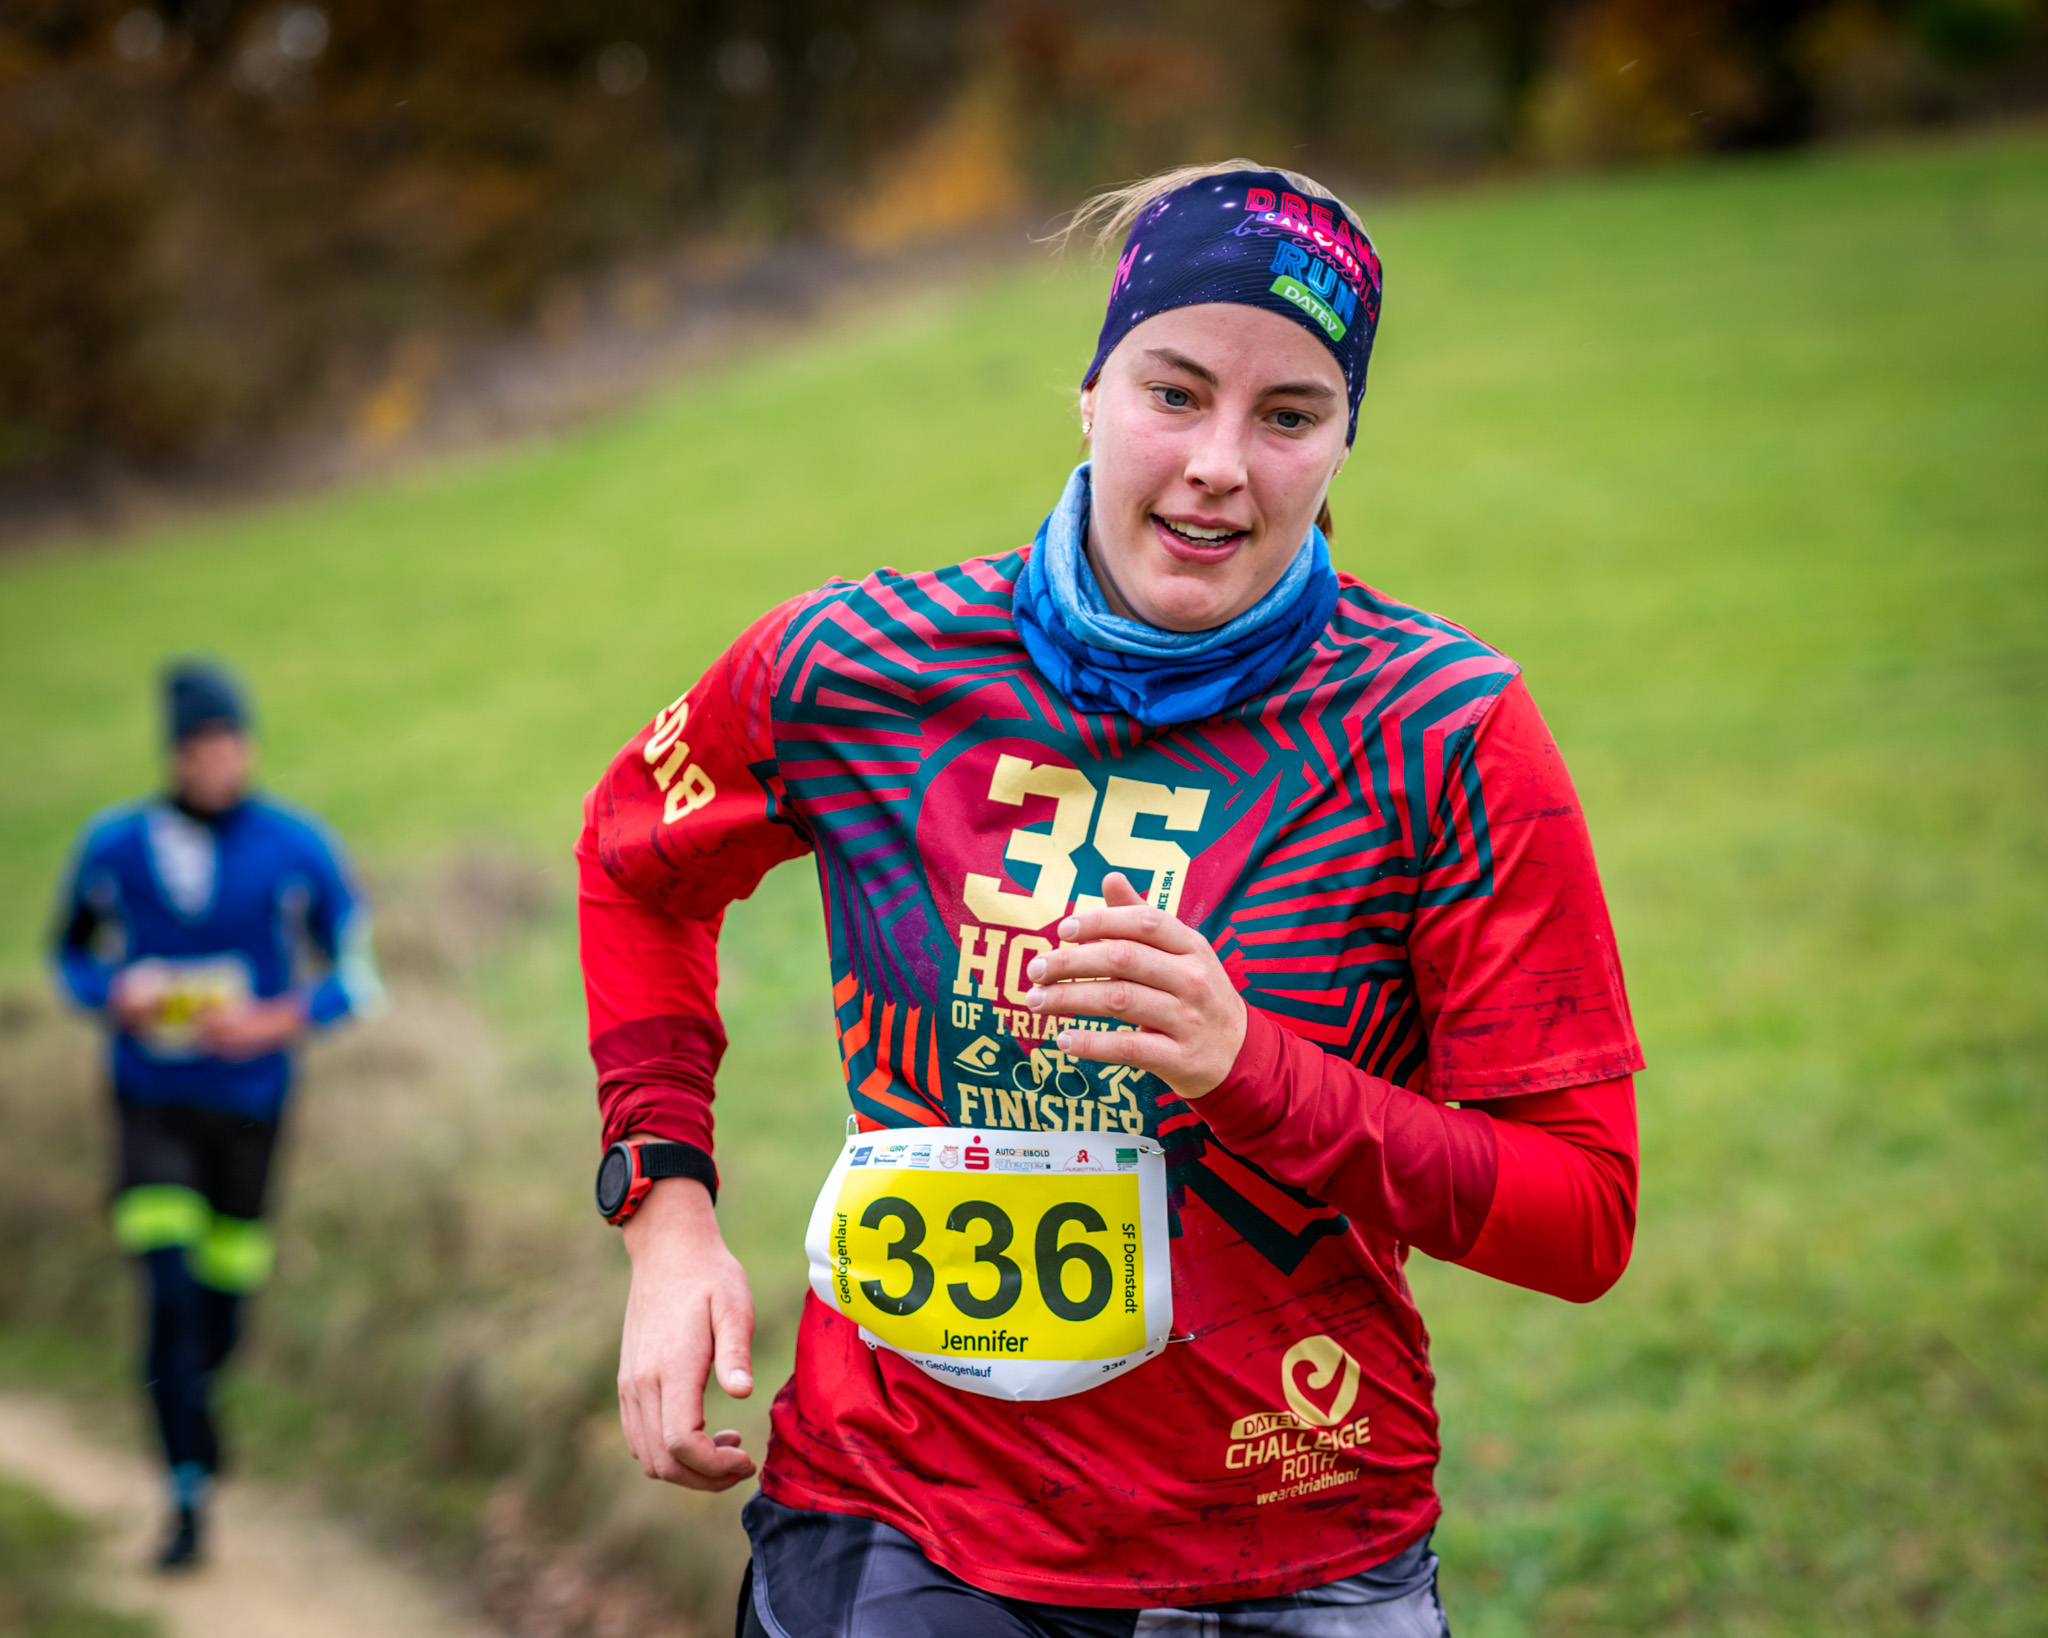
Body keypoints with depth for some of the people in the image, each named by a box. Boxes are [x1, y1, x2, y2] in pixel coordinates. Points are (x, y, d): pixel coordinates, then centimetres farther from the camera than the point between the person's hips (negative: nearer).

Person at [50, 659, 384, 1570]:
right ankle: (189, 1502, -8)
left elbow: (355, 979, -2)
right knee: (170, 1298, -15)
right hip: (152, 1101, -1)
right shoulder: (114, 845, -5)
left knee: (224, 1306, 8)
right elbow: (72, 955, 8)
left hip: (250, 1103, 1)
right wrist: (118, 995, -14)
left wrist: (273, 1024, -19)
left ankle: (193, 1398, 44)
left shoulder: (298, 849, -7)